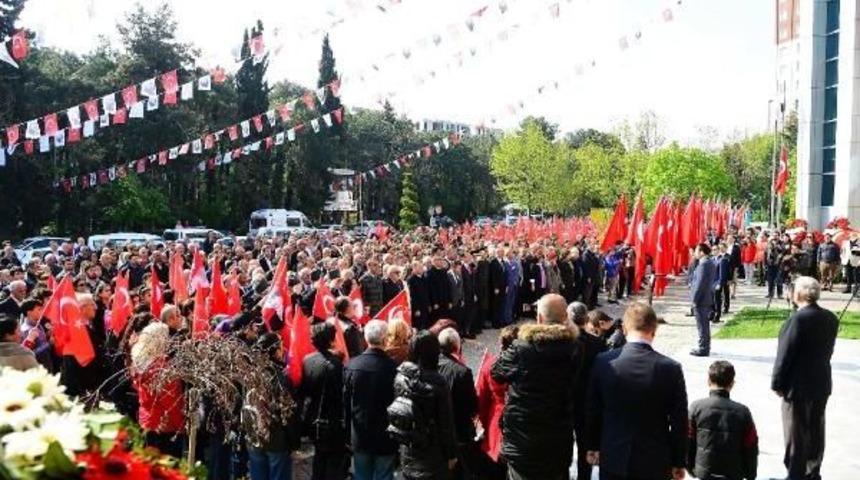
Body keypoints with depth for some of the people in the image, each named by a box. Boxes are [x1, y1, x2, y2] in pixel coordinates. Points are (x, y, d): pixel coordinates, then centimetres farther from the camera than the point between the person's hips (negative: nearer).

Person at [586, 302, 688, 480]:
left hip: (613, 458, 1)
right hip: (653, 461, -1)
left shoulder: (604, 362, -11)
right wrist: (678, 462, 6)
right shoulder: (671, 368, -14)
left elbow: (593, 410, 0)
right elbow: (679, 421, -7)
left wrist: (593, 446, 14)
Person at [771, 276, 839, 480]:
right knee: (815, 430, 17)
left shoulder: (798, 319, -22)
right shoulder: (831, 318, 1)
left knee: (796, 433, 4)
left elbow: (785, 355, -19)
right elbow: (828, 350, 8)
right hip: (822, 384, 7)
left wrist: (777, 384, -10)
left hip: (798, 386, -7)